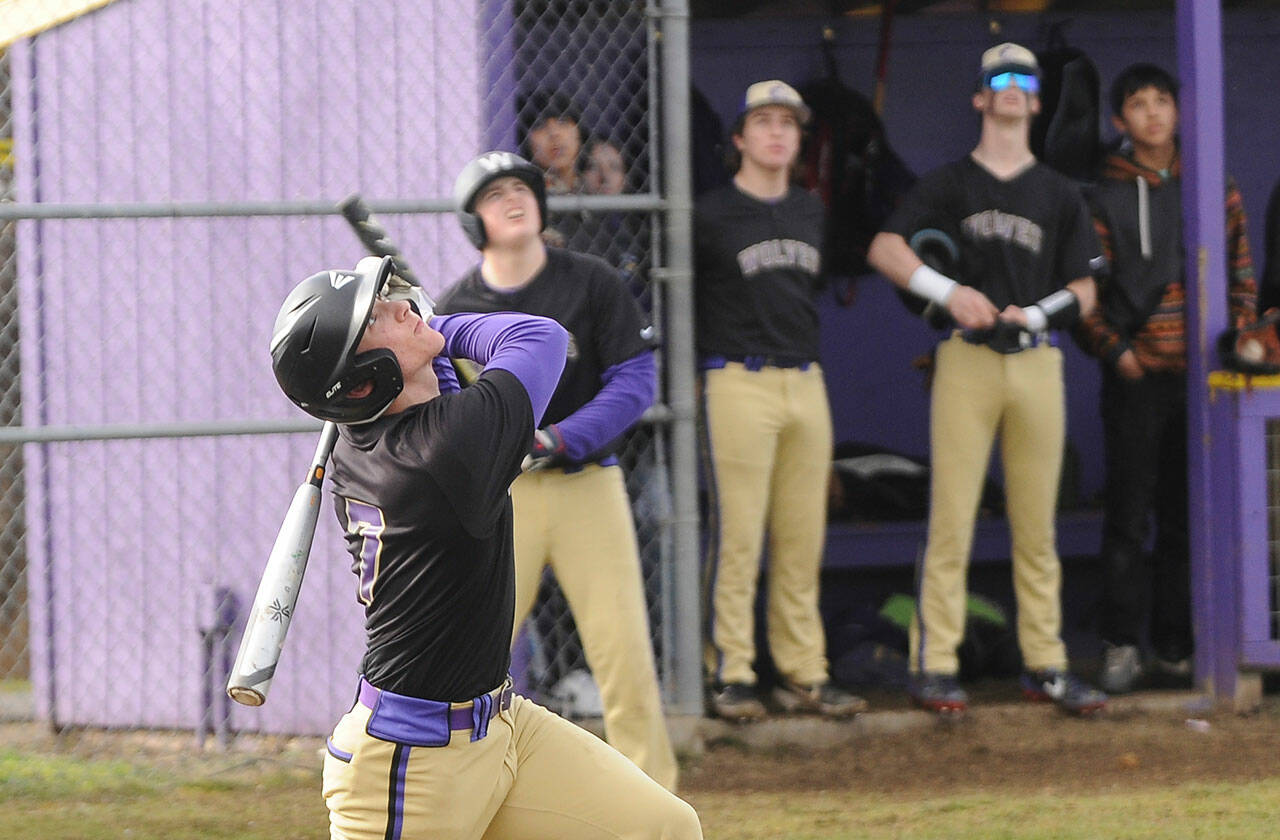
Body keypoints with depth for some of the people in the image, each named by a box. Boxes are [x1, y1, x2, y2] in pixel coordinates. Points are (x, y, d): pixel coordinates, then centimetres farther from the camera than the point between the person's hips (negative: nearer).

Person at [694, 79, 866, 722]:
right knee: (737, 534, -7)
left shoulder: (811, 213, 16)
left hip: (805, 383, 6)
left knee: (803, 537, 6)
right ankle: (730, 674, -2)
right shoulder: (708, 216, -5)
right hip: (738, 384, -6)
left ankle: (803, 673, 11)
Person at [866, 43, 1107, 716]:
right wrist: (949, 292, -17)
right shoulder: (949, 183, 8)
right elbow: (884, 248, -3)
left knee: (1037, 521, 4)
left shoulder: (1059, 194, 15)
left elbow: (1084, 291, 12)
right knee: (951, 516, -6)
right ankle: (934, 666, -4)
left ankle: (1044, 666, 9)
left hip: (1038, 362, 2)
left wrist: (1037, 312, -8)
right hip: (967, 360, -2)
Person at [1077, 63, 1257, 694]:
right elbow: (1087, 287, 1)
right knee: (1130, 514, -3)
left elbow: (1241, 273, 13)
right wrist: (1115, 351, -11)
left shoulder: (1213, 187, 12)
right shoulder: (1105, 196, 4)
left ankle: (1174, 644, 12)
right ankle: (1122, 646, 0)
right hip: (1136, 378, -2)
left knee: (1187, 515, 5)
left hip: (1202, 375, 2)